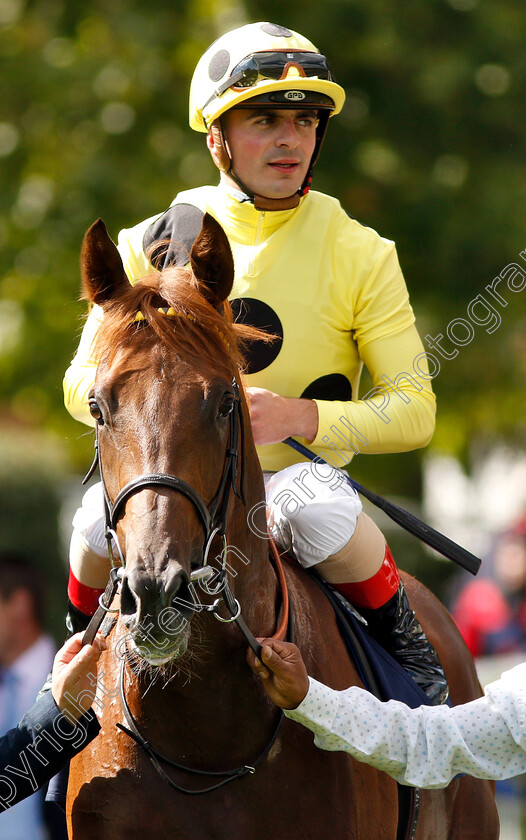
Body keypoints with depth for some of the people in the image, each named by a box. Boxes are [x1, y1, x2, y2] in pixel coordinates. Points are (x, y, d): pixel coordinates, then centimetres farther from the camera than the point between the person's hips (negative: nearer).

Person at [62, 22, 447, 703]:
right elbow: (81, 385, 6)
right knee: (106, 516, -32)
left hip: (299, 470, -1)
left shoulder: (359, 255, -2)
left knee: (316, 508, -37)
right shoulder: (153, 244, 2)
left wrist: (298, 416, -22)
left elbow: (414, 410, -5)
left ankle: (410, 650, -9)